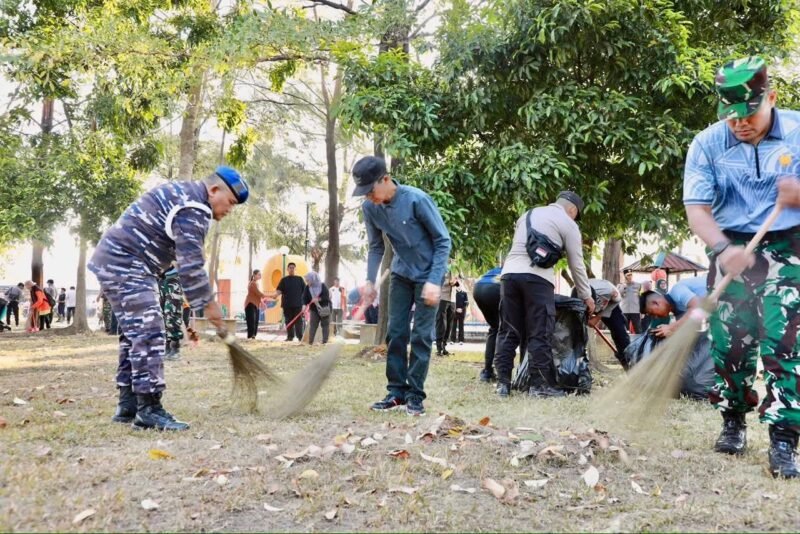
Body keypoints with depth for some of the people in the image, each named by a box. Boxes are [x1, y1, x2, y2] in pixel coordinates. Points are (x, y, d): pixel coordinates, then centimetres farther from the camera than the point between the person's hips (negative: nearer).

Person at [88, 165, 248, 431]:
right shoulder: (192, 210, -16)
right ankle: (149, 409, -13)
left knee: (135, 334, 14)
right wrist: (208, 303, -11)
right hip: (125, 264, -11)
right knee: (149, 334, -13)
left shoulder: (183, 194, 17)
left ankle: (128, 405, 18)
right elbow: (190, 265, -20)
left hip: (116, 261, 11)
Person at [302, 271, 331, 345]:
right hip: (314, 309, 2)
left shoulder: (323, 286, -12)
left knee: (325, 325, 1)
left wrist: (318, 299, -30)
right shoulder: (307, 287, -3)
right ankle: (310, 341, -6)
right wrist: (304, 305, -23)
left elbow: (326, 296, -18)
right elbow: (305, 297, -7)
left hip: (324, 309, -2)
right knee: (312, 325, -6)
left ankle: (325, 341, 7)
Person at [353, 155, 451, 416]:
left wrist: (434, 281, -24)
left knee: (421, 335, -5)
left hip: (428, 275, -5)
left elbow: (443, 240, -19)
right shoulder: (370, 208, -11)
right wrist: (370, 280, -7)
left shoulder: (417, 199, -26)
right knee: (396, 333, 2)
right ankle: (397, 391, 10)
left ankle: (416, 394, 1)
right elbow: (376, 246, 4)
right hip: (401, 274, 5)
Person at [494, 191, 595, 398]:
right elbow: (576, 265, 10)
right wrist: (586, 296, 20)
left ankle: (503, 383, 6)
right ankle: (540, 384, 0)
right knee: (539, 334, 0)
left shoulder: (528, 214, 27)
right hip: (537, 277, -5)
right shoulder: (568, 224, 9)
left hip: (509, 273, 5)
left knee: (508, 332, 7)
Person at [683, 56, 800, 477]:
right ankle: (733, 421, 22)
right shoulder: (707, 144, -7)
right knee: (728, 341, 3)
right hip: (732, 250, 2)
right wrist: (722, 248, -30)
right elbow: (696, 207, -12)